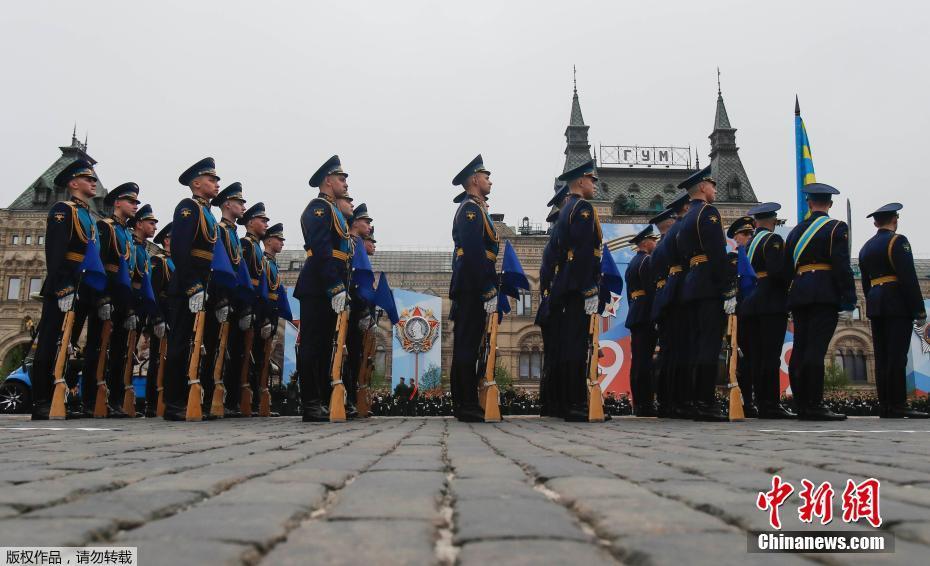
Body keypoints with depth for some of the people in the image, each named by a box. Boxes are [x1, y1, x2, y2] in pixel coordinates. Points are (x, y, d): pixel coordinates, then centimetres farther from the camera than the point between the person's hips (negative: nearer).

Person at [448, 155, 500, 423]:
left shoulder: (473, 208, 23)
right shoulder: (471, 208, -9)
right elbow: (475, 253, -19)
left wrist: (488, 291, 18)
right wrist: (489, 293, -21)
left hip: (467, 290, 10)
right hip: (474, 289, -10)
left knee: (466, 346, 10)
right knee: (468, 347, -7)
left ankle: (464, 405, 16)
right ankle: (468, 407, -4)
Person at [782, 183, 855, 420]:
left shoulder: (796, 230, 17)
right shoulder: (836, 227, -1)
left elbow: (786, 269, 15)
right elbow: (842, 267, -10)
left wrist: (789, 298, 19)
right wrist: (848, 302, -10)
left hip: (798, 293, 6)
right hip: (825, 294, -6)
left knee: (800, 348, 5)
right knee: (816, 348, -10)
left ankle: (802, 405, 9)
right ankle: (814, 406, -12)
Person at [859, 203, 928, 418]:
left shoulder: (866, 247, 17)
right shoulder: (897, 241, -6)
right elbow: (909, 278, -13)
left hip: (875, 305, 7)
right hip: (897, 306, -7)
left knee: (881, 357, 5)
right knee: (897, 356, -9)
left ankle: (885, 406, 5)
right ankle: (897, 406, -10)